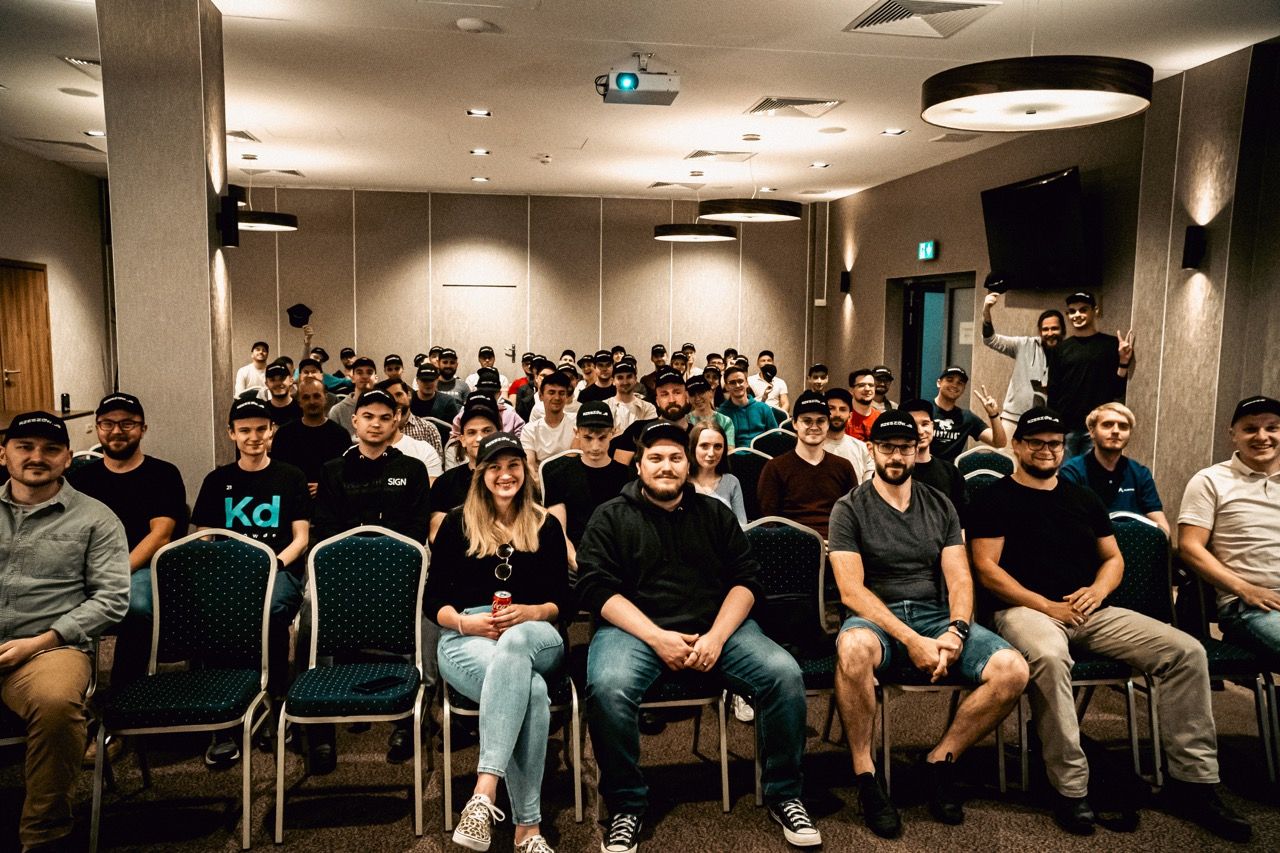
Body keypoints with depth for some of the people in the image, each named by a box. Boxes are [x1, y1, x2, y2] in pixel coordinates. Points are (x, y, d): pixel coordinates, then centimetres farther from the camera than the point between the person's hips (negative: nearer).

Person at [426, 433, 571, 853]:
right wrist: (466, 622, -13)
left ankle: (485, 792, -48)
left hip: (536, 637, 1)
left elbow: (563, 602, 11)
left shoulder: (547, 526, 14)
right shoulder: (458, 522, 11)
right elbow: (432, 600, 8)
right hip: (466, 638, -1)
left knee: (515, 642, -42)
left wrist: (531, 613, -12)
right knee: (532, 692, -37)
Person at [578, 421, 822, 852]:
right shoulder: (611, 518, 8)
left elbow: (746, 579, 8)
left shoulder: (715, 513, 16)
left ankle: (783, 795, -1)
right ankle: (626, 806, -10)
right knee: (608, 687, -33)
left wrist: (716, 636, -10)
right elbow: (597, 589, -3)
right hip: (636, 628, -2)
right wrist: (657, 638, -15)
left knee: (784, 673, -21)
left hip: (717, 625, 3)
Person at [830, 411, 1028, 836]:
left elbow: (960, 580, 7)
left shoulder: (940, 506, 14)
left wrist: (956, 631, -14)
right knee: (854, 647, -40)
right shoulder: (850, 509, 1)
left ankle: (941, 760, -1)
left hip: (937, 616, 4)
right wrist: (911, 640, -19)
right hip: (876, 618, -4)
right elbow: (851, 590, -9)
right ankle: (865, 776, -20)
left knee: (1013, 670, -22)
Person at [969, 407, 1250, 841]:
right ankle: (1070, 788, -27)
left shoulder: (1083, 498, 21)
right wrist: (1048, 606, -14)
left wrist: (1098, 591, 0)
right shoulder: (995, 499, 2)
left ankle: (1193, 782, -3)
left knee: (1186, 651, -11)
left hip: (1091, 611, 6)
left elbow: (1113, 558, 23)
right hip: (1026, 609, -6)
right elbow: (987, 569, -6)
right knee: (1048, 656, -40)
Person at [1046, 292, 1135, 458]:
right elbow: (1053, 393, 8)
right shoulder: (1060, 349, 9)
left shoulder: (1112, 344, 4)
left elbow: (1118, 391, 4)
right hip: (1064, 428, 2)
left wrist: (1124, 361, -11)